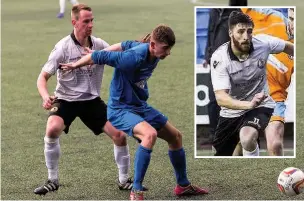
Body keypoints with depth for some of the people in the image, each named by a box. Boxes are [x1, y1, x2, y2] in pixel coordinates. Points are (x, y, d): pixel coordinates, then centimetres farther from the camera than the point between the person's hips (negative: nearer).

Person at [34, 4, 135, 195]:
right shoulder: (63, 47, -15)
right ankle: (52, 181, -13)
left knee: (120, 134, -7)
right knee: (53, 129, -31)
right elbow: (43, 76, -13)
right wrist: (46, 97, -33)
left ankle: (124, 180, 15)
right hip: (66, 100, -3)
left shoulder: (99, 44, -5)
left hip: (92, 100, 3)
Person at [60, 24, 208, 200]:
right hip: (121, 109, -9)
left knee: (175, 136, 14)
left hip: (141, 107, 9)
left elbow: (127, 45, 13)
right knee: (150, 134, -34)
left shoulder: (153, 53, -4)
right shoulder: (134, 57, -30)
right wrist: (75, 66, -8)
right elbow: (99, 56, -23)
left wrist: (103, 52, 20)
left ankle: (183, 186, 32)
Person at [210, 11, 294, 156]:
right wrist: (249, 104, -48)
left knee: (247, 138, -34)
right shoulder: (219, 58, -24)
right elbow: (221, 98, -32)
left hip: (260, 106, -1)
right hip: (231, 112, 1)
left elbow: (288, 47, 4)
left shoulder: (263, 43, -18)